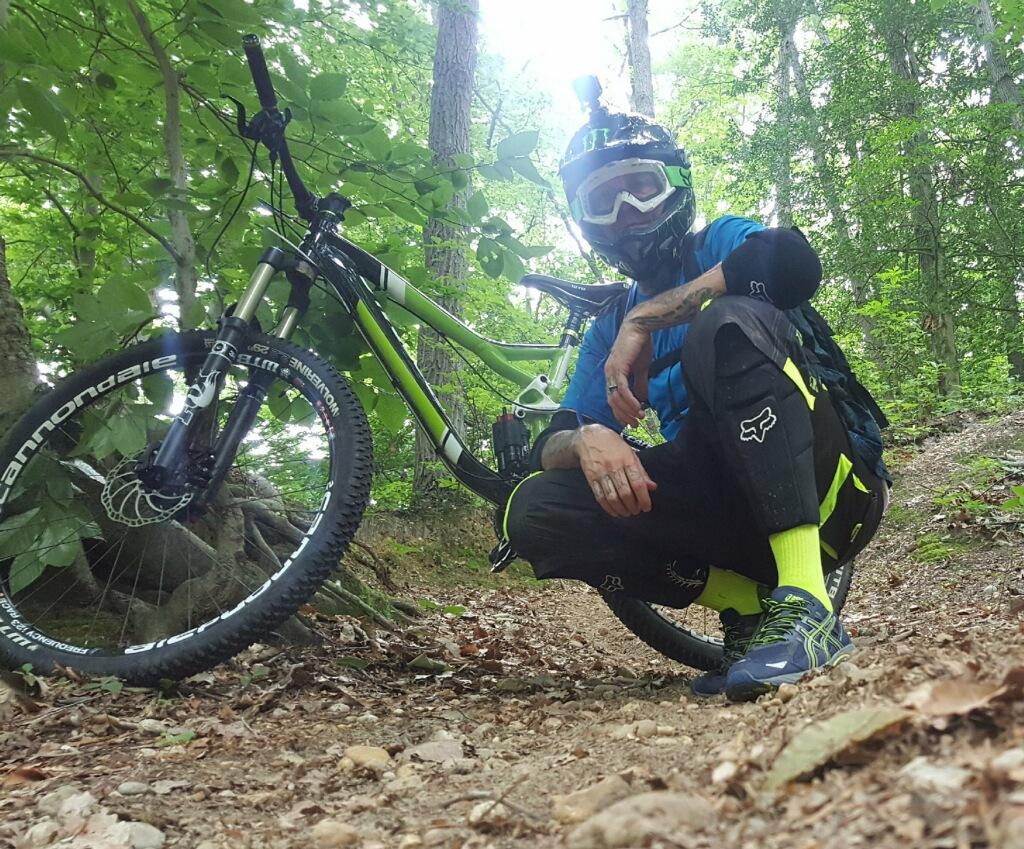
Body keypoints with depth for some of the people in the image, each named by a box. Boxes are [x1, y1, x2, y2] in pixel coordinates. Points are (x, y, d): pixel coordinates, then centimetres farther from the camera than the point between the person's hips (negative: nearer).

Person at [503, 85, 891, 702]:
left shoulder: (721, 245, 7)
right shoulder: (608, 333, 18)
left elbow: (791, 259, -20)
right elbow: (549, 446, 7)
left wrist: (646, 318, -20)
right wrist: (587, 440, -19)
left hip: (825, 489, -4)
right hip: (730, 506, 4)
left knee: (731, 322, -31)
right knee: (534, 513, -16)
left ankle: (806, 604, -33)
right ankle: (751, 605, -13)